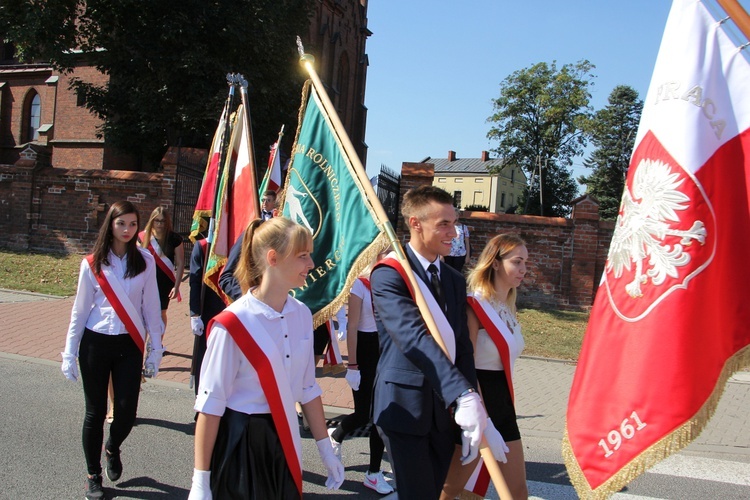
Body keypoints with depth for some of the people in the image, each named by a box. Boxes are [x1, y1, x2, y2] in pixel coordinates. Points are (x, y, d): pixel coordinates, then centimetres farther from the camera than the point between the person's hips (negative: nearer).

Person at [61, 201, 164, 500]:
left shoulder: (145, 261, 1)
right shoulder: (92, 264, 0)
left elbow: (151, 307, 3)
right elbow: (80, 309, 3)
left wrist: (156, 347, 2)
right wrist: (69, 353, 2)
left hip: (130, 345, 1)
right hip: (95, 343, 0)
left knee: (127, 412, -2)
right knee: (95, 412, 7)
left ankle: (112, 448, 33)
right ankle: (93, 475, 27)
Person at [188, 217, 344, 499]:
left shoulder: (302, 315, 0)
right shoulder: (232, 324, -19)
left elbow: (308, 389, 8)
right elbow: (210, 405, -15)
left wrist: (326, 449, 11)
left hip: (285, 442, 6)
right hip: (240, 444, -5)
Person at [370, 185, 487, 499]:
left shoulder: (456, 281, 10)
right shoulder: (388, 275, -14)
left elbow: (462, 347, 6)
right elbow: (415, 339, -28)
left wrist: (471, 407, -2)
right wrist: (464, 394, -37)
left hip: (447, 409, 7)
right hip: (406, 407, -7)